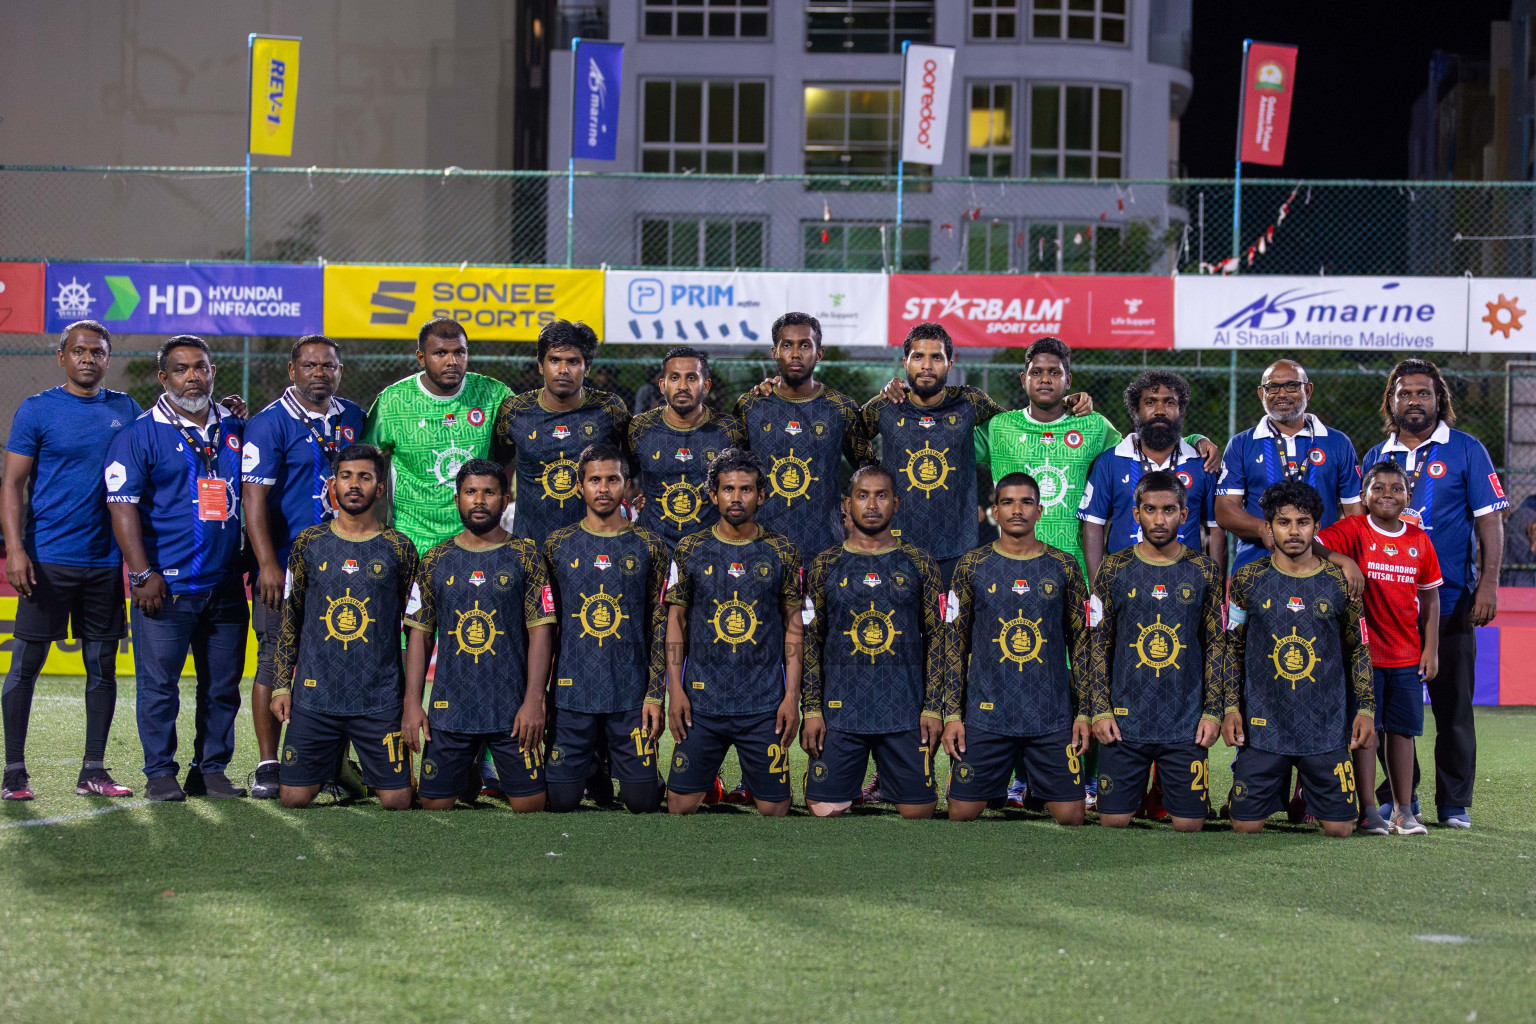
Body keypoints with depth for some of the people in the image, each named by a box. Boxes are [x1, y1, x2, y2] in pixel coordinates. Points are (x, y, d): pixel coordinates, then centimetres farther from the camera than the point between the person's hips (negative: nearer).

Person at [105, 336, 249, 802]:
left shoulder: (236, 429, 13)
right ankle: (160, 772, 6)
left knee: (223, 684, 8)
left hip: (226, 585, 5)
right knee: (158, 682, -4)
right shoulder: (141, 434, -3)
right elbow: (123, 506, -8)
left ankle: (211, 769, 19)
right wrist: (143, 573, -14)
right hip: (166, 586, -5)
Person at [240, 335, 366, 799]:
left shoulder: (354, 419, 12)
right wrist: (268, 564, -20)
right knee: (276, 663, -2)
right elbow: (254, 498, -12)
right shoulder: (270, 423, -7)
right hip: (287, 566, -5)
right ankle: (267, 765, 5)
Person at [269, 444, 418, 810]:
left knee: (397, 801, -4)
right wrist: (281, 685, 4)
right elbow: (289, 618, 10)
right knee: (293, 797, -1)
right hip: (314, 696, 1)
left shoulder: (399, 549, 2)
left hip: (380, 700, -1)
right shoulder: (309, 543, 5)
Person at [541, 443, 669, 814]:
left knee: (642, 800, 0)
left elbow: (659, 624, 4)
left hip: (631, 695, 0)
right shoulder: (558, 545, 5)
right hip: (571, 694, 0)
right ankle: (591, 766, 31)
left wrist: (655, 695, -3)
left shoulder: (648, 546, 4)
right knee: (562, 800, -1)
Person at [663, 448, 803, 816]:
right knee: (680, 803, 0)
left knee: (774, 806, -1)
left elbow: (794, 626, 5)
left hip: (765, 705, 0)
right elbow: (676, 621, 7)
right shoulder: (690, 550, 4)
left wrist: (792, 696, -1)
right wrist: (675, 689, -1)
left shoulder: (782, 552, 3)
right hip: (701, 703, 0)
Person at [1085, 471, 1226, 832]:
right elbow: (1099, 645, 5)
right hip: (1124, 723, 0)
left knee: (1189, 823, 0)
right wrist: (1101, 709, -2)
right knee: (1113, 819, 0)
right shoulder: (1114, 569, 3)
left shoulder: (1205, 571, 4)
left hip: (1187, 724, 0)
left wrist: (1212, 711, -1)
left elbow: (1216, 646, 6)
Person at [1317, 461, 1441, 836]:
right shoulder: (1352, 531, -3)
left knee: (1402, 729, 6)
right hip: (1362, 649, -3)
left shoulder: (1419, 540, 7)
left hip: (1406, 654, 3)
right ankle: (1368, 809, 6)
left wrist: (1431, 648, 9)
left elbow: (1429, 596, 12)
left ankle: (1404, 811, 13)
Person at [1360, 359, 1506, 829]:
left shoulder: (1466, 451, 2)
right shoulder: (1376, 457, 12)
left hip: (1450, 601, -3)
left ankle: (1454, 803, 8)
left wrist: (1488, 584, -10)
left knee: (1453, 704, 0)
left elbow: (1489, 522, -1)